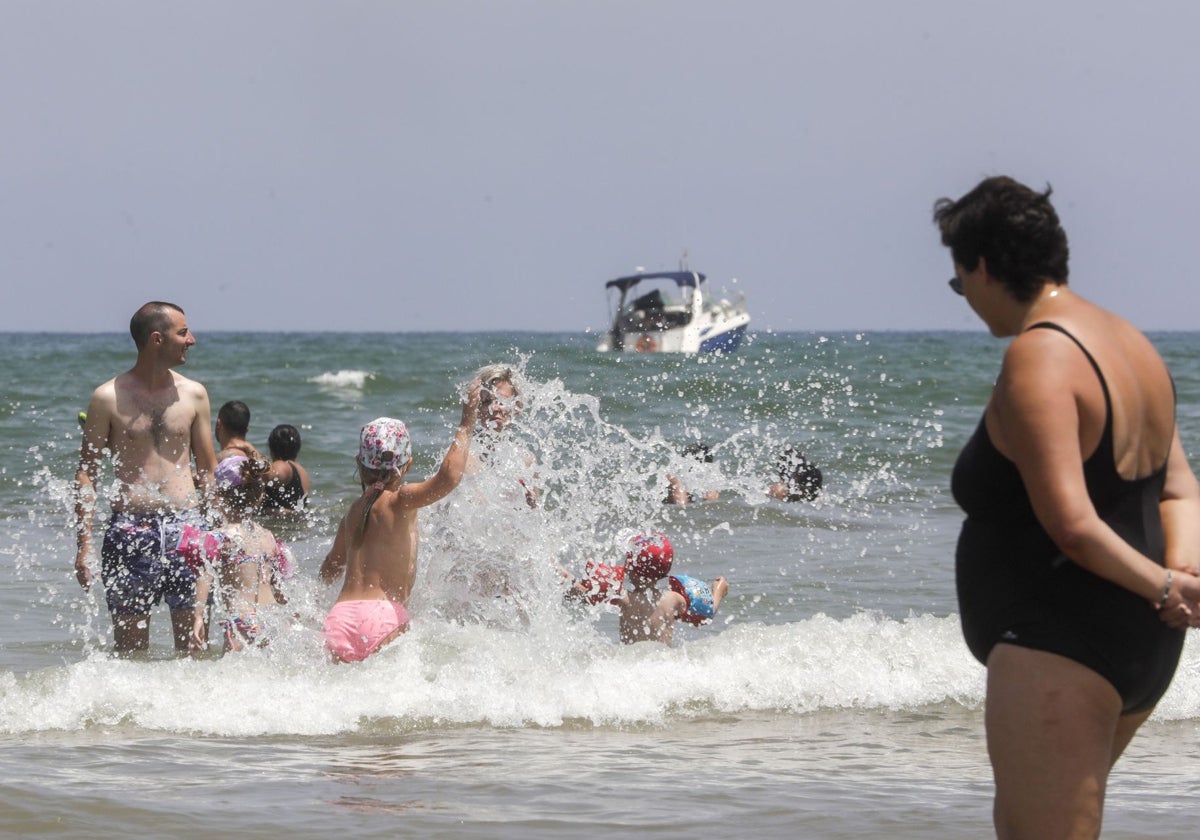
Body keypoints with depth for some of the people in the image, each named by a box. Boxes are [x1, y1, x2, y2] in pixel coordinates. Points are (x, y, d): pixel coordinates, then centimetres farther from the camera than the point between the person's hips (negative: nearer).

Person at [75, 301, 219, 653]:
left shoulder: (193, 395, 8)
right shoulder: (108, 398, -1)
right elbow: (86, 473, 2)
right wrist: (83, 545, -5)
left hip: (186, 527, 2)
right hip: (130, 531, -2)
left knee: (194, 645, 1)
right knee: (129, 649, 1)